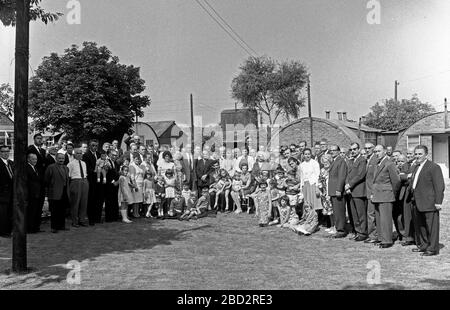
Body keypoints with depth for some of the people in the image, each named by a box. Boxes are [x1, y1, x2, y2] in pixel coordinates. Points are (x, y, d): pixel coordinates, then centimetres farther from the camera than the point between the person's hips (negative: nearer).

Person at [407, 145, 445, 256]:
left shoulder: (434, 167, -10)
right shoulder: (416, 167, 17)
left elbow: (439, 186, -14)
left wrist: (438, 202, -18)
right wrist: (412, 197, 13)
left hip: (429, 203, -9)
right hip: (417, 203, 9)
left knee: (431, 226, -1)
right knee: (419, 225, 16)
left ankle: (433, 249, 6)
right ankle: (423, 245, 29)